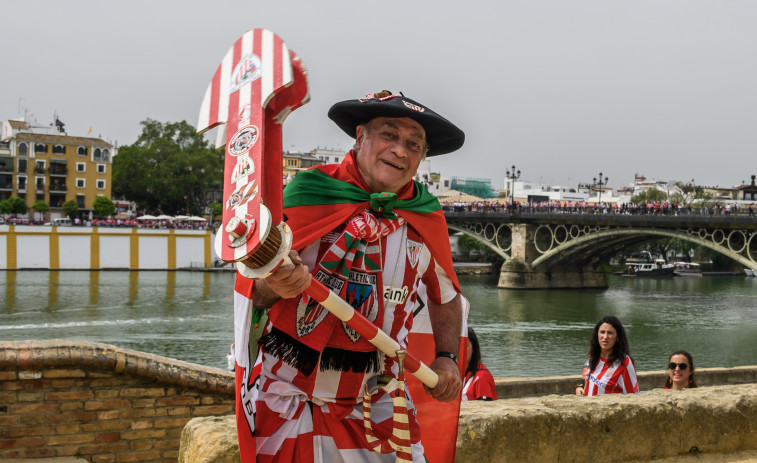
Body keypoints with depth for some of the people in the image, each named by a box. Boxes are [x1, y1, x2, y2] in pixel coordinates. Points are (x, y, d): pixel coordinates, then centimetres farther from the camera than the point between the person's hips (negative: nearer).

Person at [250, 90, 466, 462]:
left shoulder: (426, 218, 2)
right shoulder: (308, 193, -10)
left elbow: (445, 296, 18)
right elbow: (254, 296, -11)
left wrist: (447, 358, 3)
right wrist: (276, 286, -33)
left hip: (376, 400, 3)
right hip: (291, 390, -3)